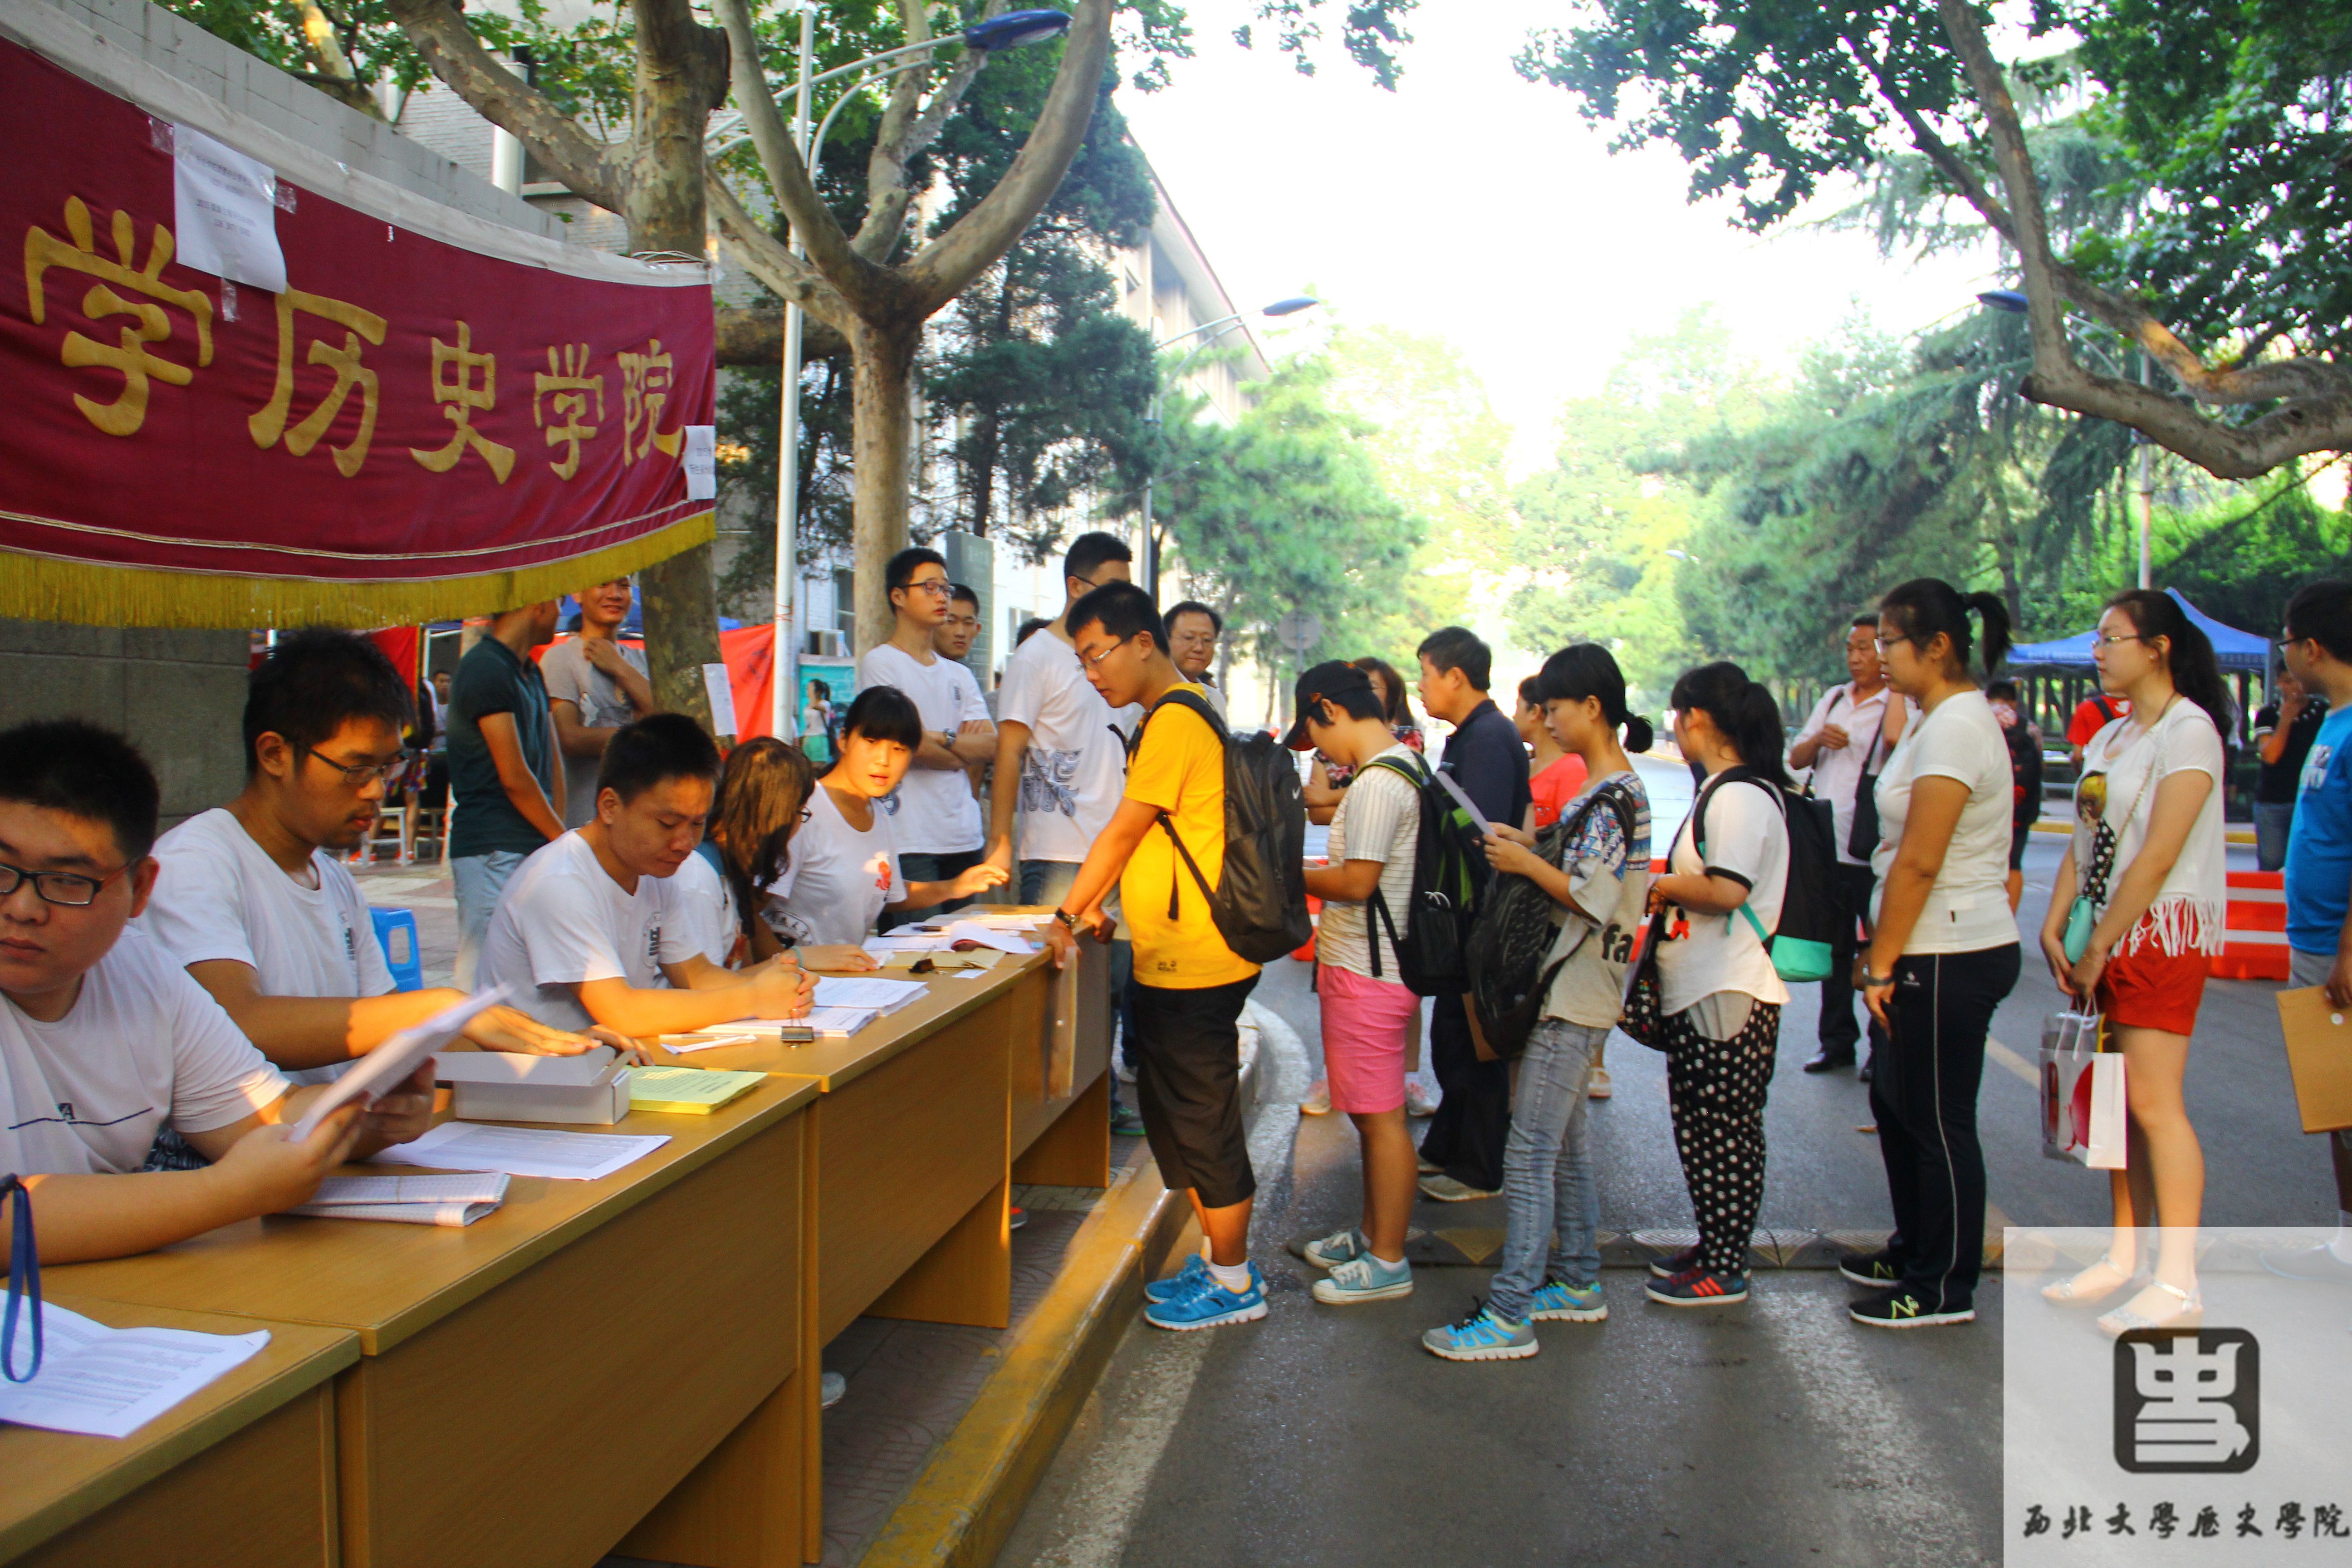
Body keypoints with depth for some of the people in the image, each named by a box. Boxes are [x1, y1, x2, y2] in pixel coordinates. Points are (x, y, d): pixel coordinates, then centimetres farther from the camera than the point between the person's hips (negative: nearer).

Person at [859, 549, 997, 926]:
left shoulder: (959, 675, 19)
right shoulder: (880, 663, -1)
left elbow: (991, 745, 8)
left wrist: (940, 738, -7)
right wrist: (964, 748, 3)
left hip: (964, 837, 7)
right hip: (911, 840, -6)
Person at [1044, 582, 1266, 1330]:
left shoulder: (1175, 719, -16)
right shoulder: (1179, 714, 16)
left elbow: (1123, 832, -14)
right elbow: (1142, 840, 19)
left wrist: (1067, 916, -7)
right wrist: (1098, 906, 12)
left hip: (1195, 961, -10)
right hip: (1175, 958, 10)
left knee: (1203, 1120, 0)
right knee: (1176, 1115, 17)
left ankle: (1234, 1283, 13)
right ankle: (1219, 1260, 28)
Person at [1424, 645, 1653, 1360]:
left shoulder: (1616, 796, -16)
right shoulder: (1605, 790, 14)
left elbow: (1592, 900, -21)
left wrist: (1526, 863, -13)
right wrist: (1531, 851, 6)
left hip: (1575, 998, -10)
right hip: (1569, 989, 10)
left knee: (1529, 1153, -9)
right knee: (1565, 1141, 18)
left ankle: (1509, 1315, -6)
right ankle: (1578, 1281, 29)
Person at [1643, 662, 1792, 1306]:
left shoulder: (1741, 795, -17)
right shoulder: (1722, 791, 16)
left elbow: (1727, 890, -25)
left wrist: (1659, 885, -12)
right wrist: (1668, 884, 7)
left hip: (1730, 997, -10)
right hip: (1700, 989, 10)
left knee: (1724, 1135, -1)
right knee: (1702, 1131, 17)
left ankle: (1724, 1272, 8)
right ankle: (1714, 1248, 28)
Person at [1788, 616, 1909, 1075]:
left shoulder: (1900, 704, -5)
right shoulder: (1833, 699, 14)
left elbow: (1895, 735, -29)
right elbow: (1796, 758, 15)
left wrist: (1895, 683, -15)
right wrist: (1818, 739, -6)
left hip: (1872, 851, -6)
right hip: (1827, 845, 6)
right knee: (1834, 950, 14)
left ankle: (1884, 1049, 10)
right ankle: (1837, 1042, 25)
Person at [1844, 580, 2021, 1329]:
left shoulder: (1954, 727, -18)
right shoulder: (1940, 718, 14)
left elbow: (1918, 862, -22)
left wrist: (1881, 964, -17)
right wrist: (1882, 957, 17)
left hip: (1951, 957, -10)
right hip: (1936, 951, 10)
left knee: (1937, 1121, 1)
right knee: (1896, 1102, 19)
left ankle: (1945, 1289, 14)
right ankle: (1915, 1253, 34)